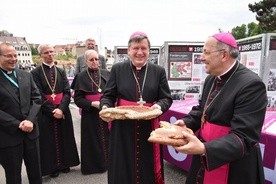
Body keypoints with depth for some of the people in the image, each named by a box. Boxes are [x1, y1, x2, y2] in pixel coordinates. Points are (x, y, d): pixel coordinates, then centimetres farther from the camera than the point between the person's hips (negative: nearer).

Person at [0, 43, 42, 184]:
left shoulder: (26, 75, 6)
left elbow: (36, 99, 2)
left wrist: (30, 120, -11)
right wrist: (17, 124, -17)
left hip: (30, 131, 4)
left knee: (35, 172, 17)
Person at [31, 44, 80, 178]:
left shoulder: (61, 71, 6)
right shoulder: (35, 73, -3)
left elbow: (67, 92, -2)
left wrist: (61, 109, -16)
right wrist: (52, 111, -16)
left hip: (63, 111, 3)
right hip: (45, 113, -3)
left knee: (64, 138, 11)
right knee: (49, 140, 7)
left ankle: (65, 163, 29)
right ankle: (52, 167, 24)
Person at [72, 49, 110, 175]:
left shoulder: (106, 74, 3)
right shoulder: (81, 77, -2)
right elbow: (77, 98, -5)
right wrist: (93, 104, -18)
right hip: (90, 114, -2)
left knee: (106, 137, 9)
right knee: (92, 140, 7)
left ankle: (107, 162, 28)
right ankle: (93, 165, 26)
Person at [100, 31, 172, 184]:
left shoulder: (159, 71, 5)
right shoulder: (117, 69, 3)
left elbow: (167, 98, 5)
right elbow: (108, 96, 5)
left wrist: (159, 106, -16)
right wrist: (105, 107, -16)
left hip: (148, 129, 1)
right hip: (122, 128, 0)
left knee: (147, 169, 9)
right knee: (123, 168, 9)